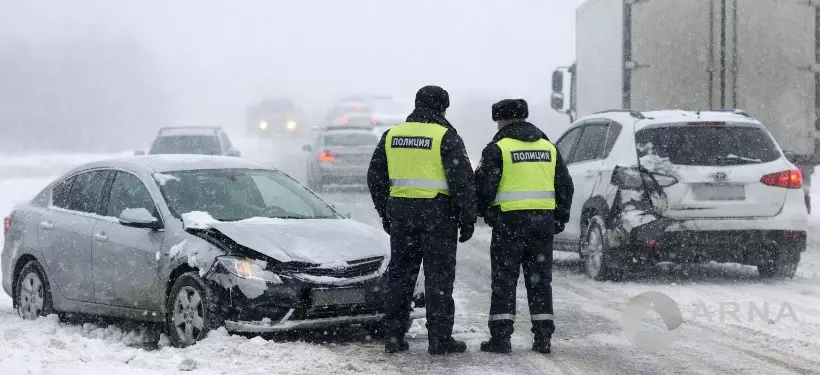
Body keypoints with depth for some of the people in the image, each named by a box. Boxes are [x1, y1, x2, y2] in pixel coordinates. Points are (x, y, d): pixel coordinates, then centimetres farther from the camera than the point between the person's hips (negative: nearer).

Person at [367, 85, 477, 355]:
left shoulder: (392, 135, 9)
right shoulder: (445, 136, -7)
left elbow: (376, 178, 14)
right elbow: (462, 180, -11)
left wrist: (386, 215, 22)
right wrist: (468, 219, -4)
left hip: (401, 212, 4)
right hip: (438, 213, -4)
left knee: (400, 274, 11)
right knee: (439, 276, 1)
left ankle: (393, 336, 11)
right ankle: (439, 338, 0)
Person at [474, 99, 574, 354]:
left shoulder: (498, 148, -6)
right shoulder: (548, 147, 12)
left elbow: (484, 186, -9)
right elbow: (565, 186, 15)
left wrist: (484, 211, 10)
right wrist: (559, 218, 22)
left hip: (510, 221, -5)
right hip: (543, 222, 5)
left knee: (504, 280, 1)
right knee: (540, 280, 10)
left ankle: (501, 336, 0)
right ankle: (543, 336, 9)